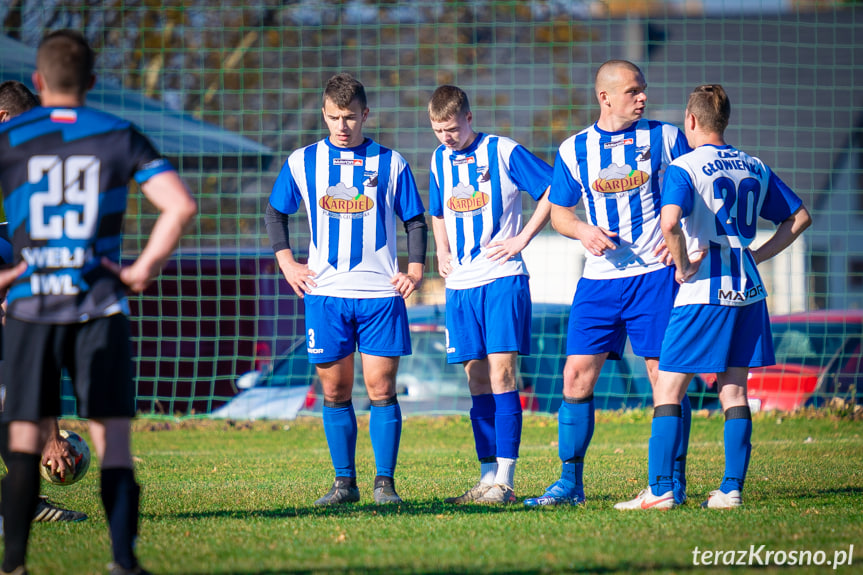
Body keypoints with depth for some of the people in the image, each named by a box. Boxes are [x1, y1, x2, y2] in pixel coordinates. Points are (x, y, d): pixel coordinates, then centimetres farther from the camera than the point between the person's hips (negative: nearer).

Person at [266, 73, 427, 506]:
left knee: (380, 387, -5)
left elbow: (415, 221, 11)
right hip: (325, 293, 1)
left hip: (381, 293, -1)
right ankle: (344, 482, 12)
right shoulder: (302, 162, 6)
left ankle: (384, 482, 1)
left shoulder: (390, 163, 4)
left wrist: (415, 270, -1)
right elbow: (275, 213, 17)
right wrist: (286, 262, 6)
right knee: (334, 390, 3)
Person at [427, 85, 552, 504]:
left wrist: (522, 239, -9)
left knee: (501, 371, -11)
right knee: (477, 379, 6)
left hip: (502, 280, -6)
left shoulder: (503, 152, -5)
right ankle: (488, 477, 9)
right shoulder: (440, 160, 13)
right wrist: (442, 253, 13)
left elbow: (555, 190, -5)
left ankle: (504, 480, -12)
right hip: (460, 285, 6)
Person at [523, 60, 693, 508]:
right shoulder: (574, 150, 7)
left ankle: (674, 481, 5)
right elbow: (558, 211, 14)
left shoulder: (666, 138, 3)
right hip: (599, 280, 2)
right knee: (576, 375, -2)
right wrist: (583, 230, -6)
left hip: (654, 273, -2)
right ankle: (570, 481, 7)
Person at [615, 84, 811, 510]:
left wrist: (683, 265, -12)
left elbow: (669, 221, -27)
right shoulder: (755, 169, 11)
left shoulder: (685, 168, -9)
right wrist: (756, 255, 13)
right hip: (747, 290, 6)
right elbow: (799, 217, 17)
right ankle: (731, 489, 5)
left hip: (703, 294, -6)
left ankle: (659, 490, -4)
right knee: (734, 391, 9)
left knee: (668, 390, 0)